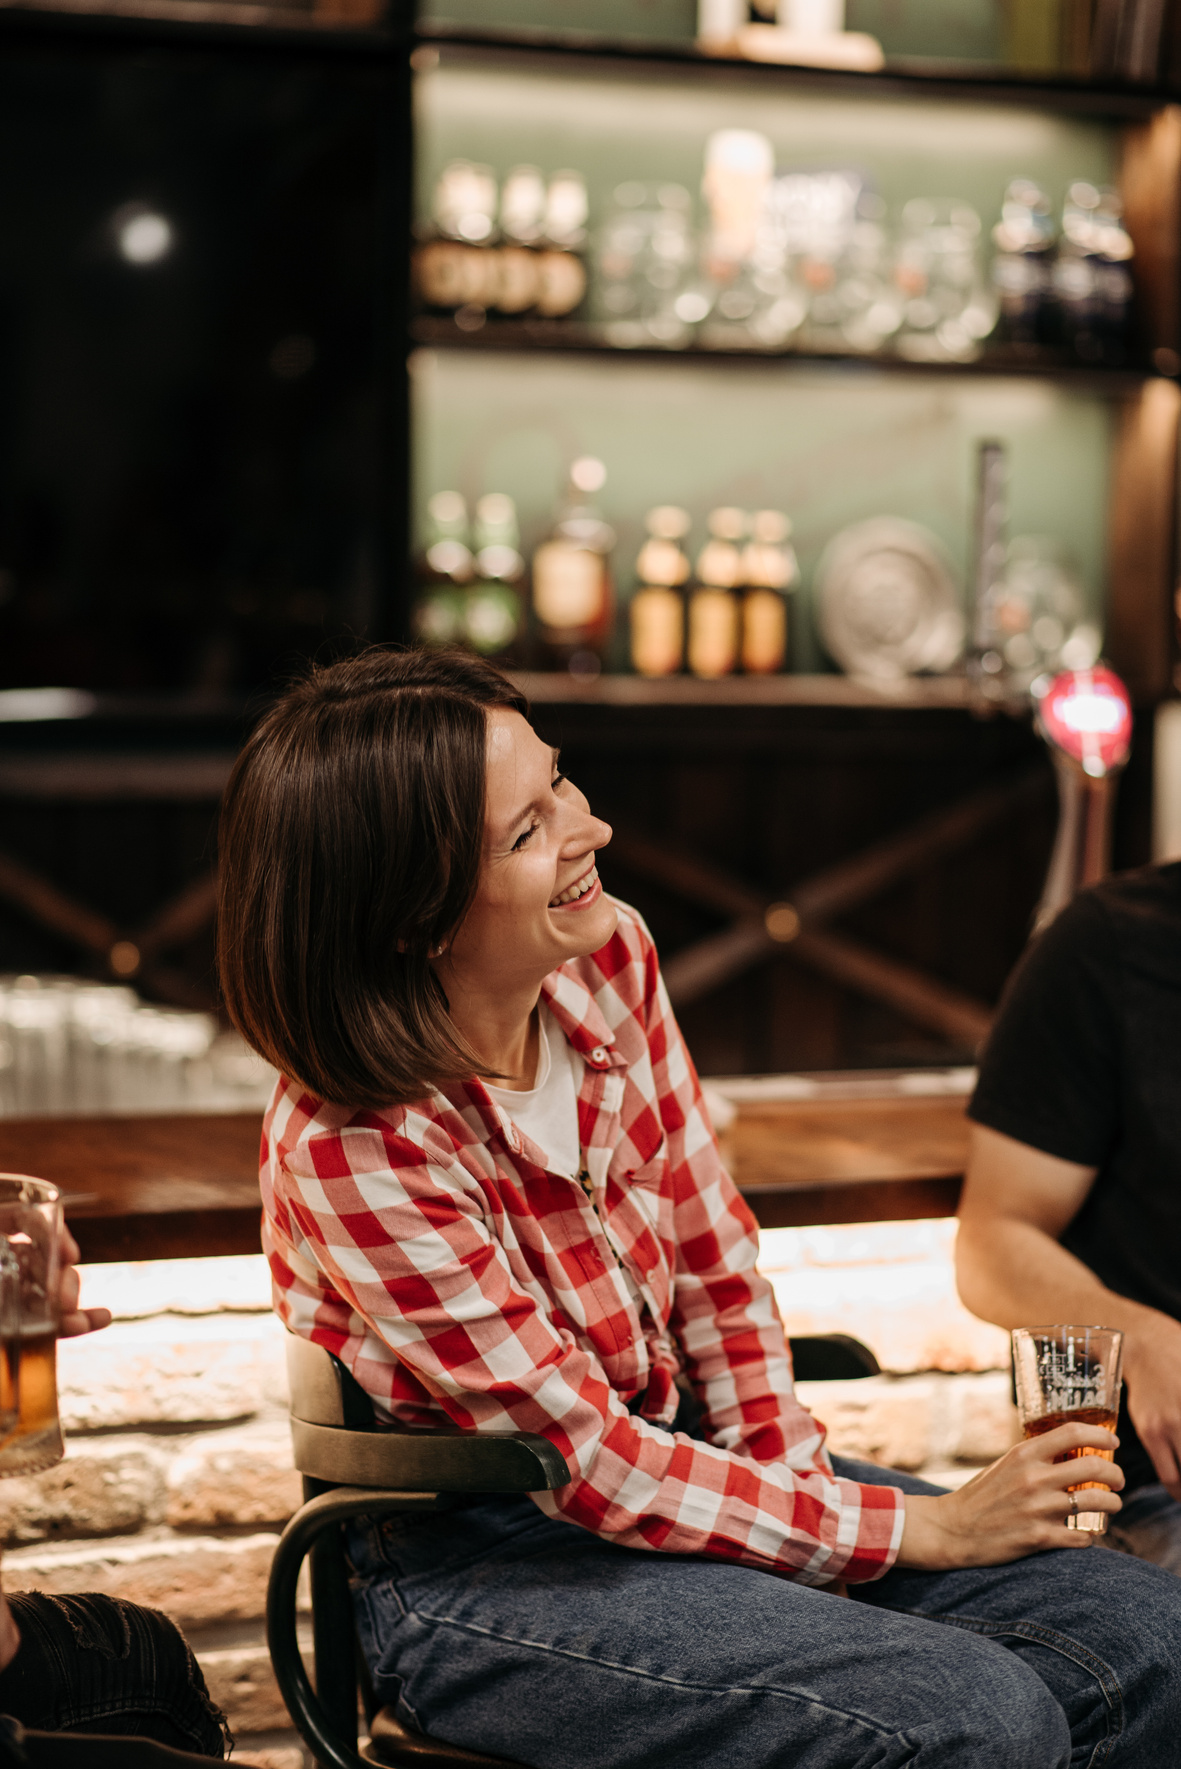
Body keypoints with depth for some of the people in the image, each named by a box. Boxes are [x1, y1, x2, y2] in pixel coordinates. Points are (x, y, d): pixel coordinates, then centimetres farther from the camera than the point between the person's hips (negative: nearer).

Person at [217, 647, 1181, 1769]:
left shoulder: (609, 956, -7)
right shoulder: (353, 1150, -26)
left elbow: (713, 1265, 4)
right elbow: (592, 1464, -21)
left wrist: (794, 1485, -9)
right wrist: (923, 1528, -17)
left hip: (677, 1457, 7)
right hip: (480, 1576, -7)